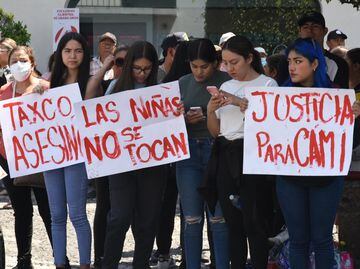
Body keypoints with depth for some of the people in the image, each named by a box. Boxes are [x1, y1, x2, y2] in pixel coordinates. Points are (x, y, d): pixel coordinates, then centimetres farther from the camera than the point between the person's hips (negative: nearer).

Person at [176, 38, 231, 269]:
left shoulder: (226, 82, -5)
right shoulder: (183, 84, 9)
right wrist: (186, 120, -8)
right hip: (189, 154, 4)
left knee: (218, 218, -1)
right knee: (192, 219, 6)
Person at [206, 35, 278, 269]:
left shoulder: (267, 84, -1)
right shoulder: (226, 87, 16)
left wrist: (240, 102, -18)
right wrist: (211, 111, -1)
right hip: (225, 156, 6)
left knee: (253, 222, -9)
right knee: (233, 221, 7)